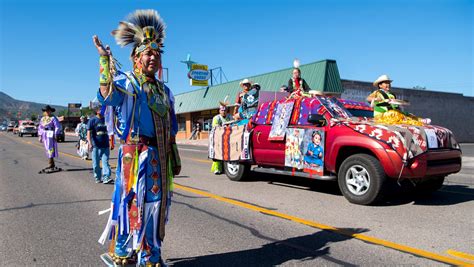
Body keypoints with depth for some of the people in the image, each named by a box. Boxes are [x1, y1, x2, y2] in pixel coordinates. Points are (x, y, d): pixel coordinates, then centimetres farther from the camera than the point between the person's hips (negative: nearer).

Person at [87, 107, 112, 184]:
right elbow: (89, 132, -5)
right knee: (96, 164, 6)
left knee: (105, 162, -5)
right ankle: (98, 178, 19)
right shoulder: (92, 120, 0)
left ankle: (106, 178, -8)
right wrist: (90, 143, -17)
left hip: (105, 145, 3)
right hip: (96, 146, -3)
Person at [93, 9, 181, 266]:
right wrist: (105, 59, -29)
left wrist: (174, 158, 16)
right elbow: (107, 97, -25)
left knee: (156, 203, 12)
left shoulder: (164, 90, 16)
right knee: (132, 202, -1)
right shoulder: (126, 81, -2)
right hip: (135, 154, -6)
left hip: (160, 157, 7)